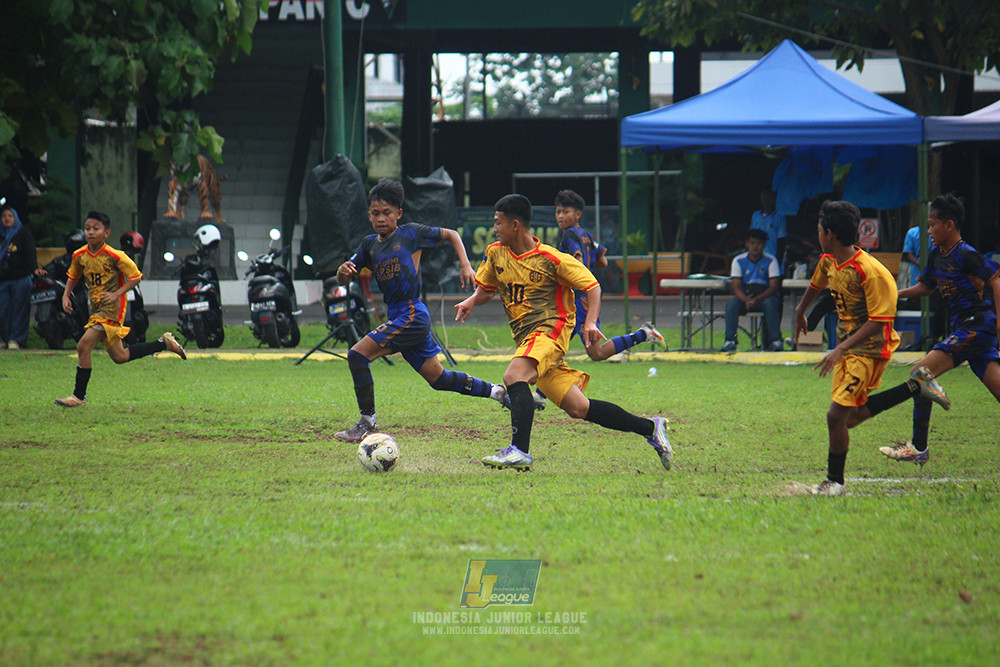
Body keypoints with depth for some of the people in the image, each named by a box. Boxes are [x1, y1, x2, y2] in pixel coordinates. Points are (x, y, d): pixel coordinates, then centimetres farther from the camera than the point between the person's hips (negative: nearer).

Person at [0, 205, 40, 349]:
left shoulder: (24, 233, 3)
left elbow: (30, 252, -7)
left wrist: (34, 268, -21)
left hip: (21, 278, -4)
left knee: (19, 310, -6)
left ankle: (16, 339, -2)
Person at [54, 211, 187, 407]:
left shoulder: (114, 256, -16)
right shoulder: (79, 256, 1)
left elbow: (136, 277, -9)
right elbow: (72, 277, 20)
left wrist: (116, 294, -20)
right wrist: (66, 296, 3)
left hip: (112, 308, -8)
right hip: (96, 309, 8)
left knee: (83, 346, -18)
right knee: (120, 357, 15)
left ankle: (79, 396, -9)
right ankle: (164, 343, 31)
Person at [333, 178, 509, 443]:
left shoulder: (411, 233, -3)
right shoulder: (370, 244, 14)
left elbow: (451, 235, 8)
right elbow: (343, 279, 14)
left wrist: (465, 266, -3)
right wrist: (343, 270, -9)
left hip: (412, 314, -8)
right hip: (396, 317, 8)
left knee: (357, 355, -17)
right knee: (438, 378, 14)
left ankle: (367, 421, -9)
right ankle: (498, 392, 27)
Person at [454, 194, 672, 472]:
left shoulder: (552, 259, -9)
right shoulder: (495, 253, 8)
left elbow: (592, 286, -4)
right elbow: (486, 289, 23)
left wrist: (591, 322, -18)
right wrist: (471, 301, 1)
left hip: (550, 330, -6)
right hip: (525, 339, 7)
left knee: (514, 376, -32)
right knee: (577, 408, 4)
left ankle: (519, 451, -38)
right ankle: (650, 428, 15)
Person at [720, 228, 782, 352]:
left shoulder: (770, 261, -2)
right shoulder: (738, 261, 1)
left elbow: (774, 286, -10)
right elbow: (736, 287, -5)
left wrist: (757, 299, -26)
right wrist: (746, 300, -28)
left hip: (764, 295, -1)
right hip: (744, 295, 1)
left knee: (771, 303, -36)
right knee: (732, 303, -30)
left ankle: (776, 340, -32)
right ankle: (730, 341, -30)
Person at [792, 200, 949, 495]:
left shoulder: (871, 273, -27)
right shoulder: (828, 261, 0)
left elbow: (878, 322, -27)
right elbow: (816, 285, 24)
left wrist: (841, 350, -32)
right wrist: (799, 312, 41)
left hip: (870, 349, -9)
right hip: (847, 343, 9)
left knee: (837, 415, -12)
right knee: (852, 416, 13)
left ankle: (835, 482, 4)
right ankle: (916, 386, 21)